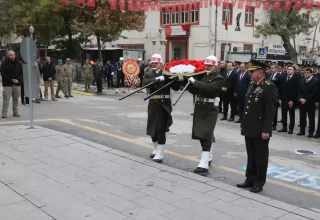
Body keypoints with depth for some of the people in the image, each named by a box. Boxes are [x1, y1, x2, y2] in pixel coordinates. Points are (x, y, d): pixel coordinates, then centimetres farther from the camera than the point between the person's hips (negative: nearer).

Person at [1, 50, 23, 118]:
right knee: (6, 99, -6)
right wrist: (11, 80, -15)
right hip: (7, 84, -4)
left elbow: (21, 73, 9)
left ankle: (15, 112, 18)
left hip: (17, 84, 4)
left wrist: (18, 79, -10)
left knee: (16, 99, 9)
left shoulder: (18, 63, 9)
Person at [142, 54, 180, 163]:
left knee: (160, 128, -6)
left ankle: (159, 154, -1)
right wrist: (157, 79, -27)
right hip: (153, 103, 4)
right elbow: (145, 83, -15)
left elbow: (176, 87, -6)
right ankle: (156, 149, 33)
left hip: (164, 103, -4)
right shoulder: (148, 74, 7)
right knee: (152, 127, 13)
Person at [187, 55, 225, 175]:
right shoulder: (202, 75, 12)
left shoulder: (219, 78, -8)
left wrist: (194, 82, -22)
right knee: (201, 133, 16)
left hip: (210, 108, -7)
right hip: (199, 107, 8)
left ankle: (204, 164, -16)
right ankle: (208, 156, 36)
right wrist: (188, 82, -1)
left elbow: (209, 88, -25)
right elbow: (194, 90, 14)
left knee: (206, 135, -13)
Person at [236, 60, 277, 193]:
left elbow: (270, 110, -17)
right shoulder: (251, 85, 13)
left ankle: (259, 182, 16)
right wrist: (243, 124, 17)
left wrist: (266, 130, -19)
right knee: (251, 156, 16)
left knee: (260, 157, 5)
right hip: (249, 128, 8)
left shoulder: (269, 87, -13)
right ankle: (250, 179, 27)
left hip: (260, 130, -7)